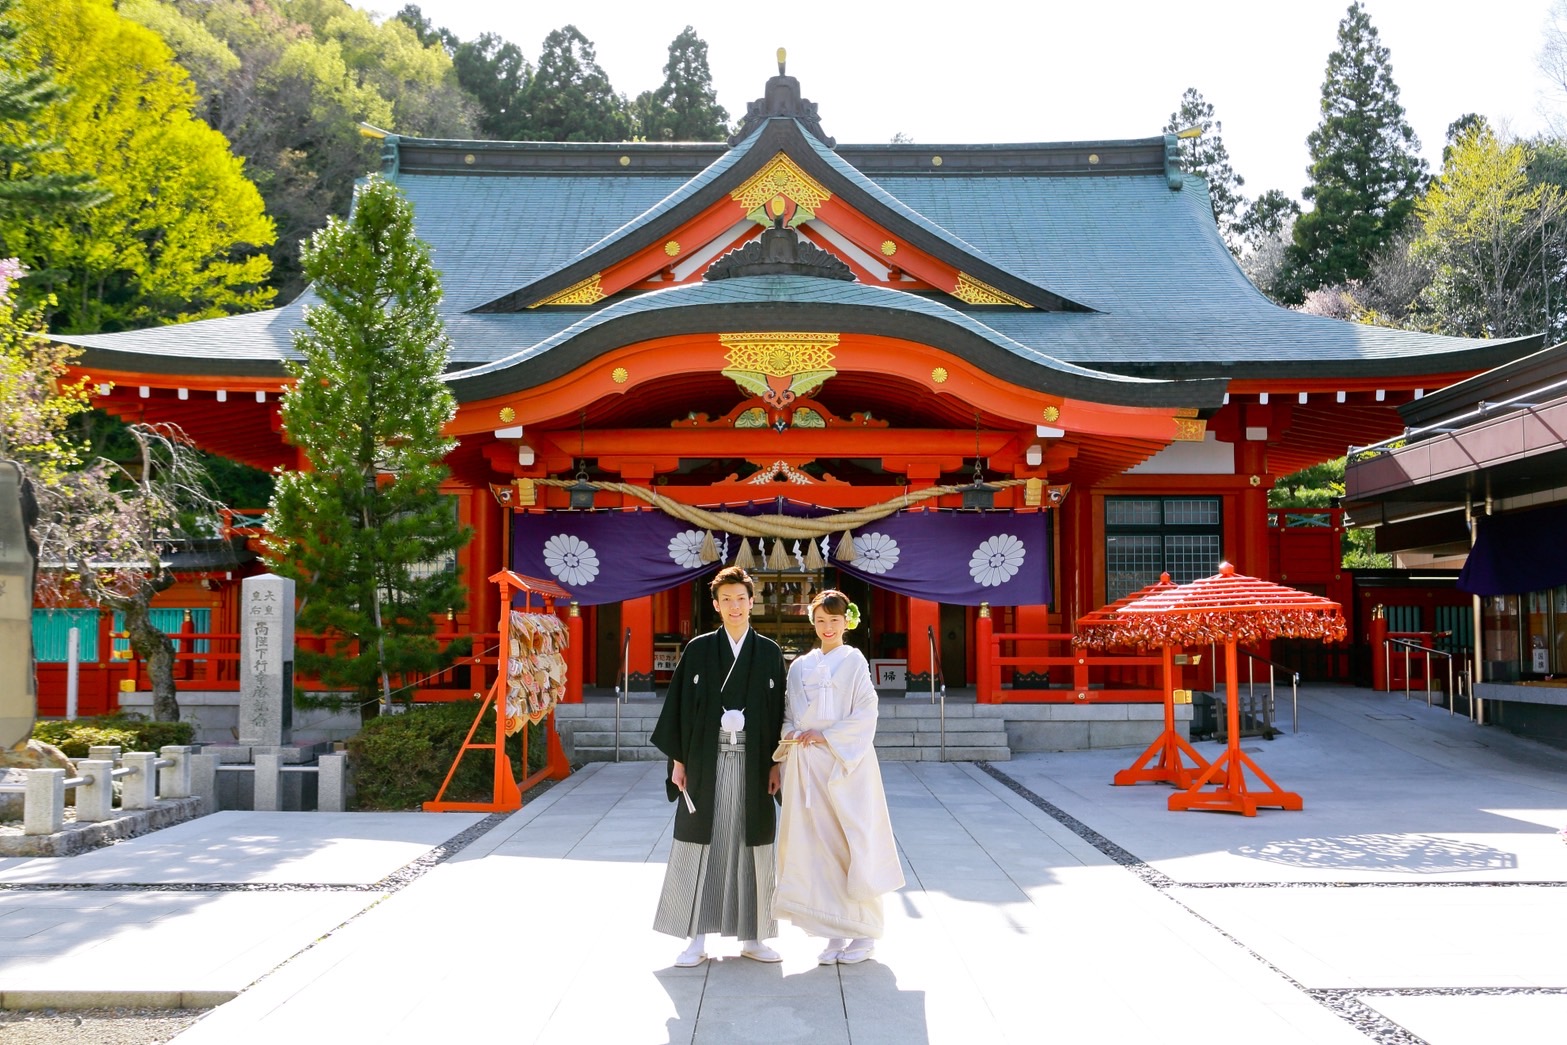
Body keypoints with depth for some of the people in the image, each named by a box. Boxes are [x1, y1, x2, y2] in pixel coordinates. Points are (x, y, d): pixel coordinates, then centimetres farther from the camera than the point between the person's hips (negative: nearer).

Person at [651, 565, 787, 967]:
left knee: (752, 845, 5)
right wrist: (678, 760, -2)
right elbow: (680, 704, 2)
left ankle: (752, 937, 17)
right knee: (700, 846, 1)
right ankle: (697, 938, 11)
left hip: (753, 763, 1)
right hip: (706, 762, -1)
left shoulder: (769, 652, 6)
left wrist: (776, 764, 1)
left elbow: (779, 710, 6)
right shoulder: (698, 649, 3)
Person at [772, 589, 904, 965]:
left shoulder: (854, 662, -1)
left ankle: (864, 933, 10)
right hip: (808, 765, 5)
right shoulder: (800, 667, 12)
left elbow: (865, 715, -8)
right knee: (817, 845, 3)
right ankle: (837, 933, 13)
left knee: (852, 843, -3)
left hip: (846, 764, -4)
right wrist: (792, 734, -5)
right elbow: (789, 715, 16)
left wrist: (824, 736, -13)